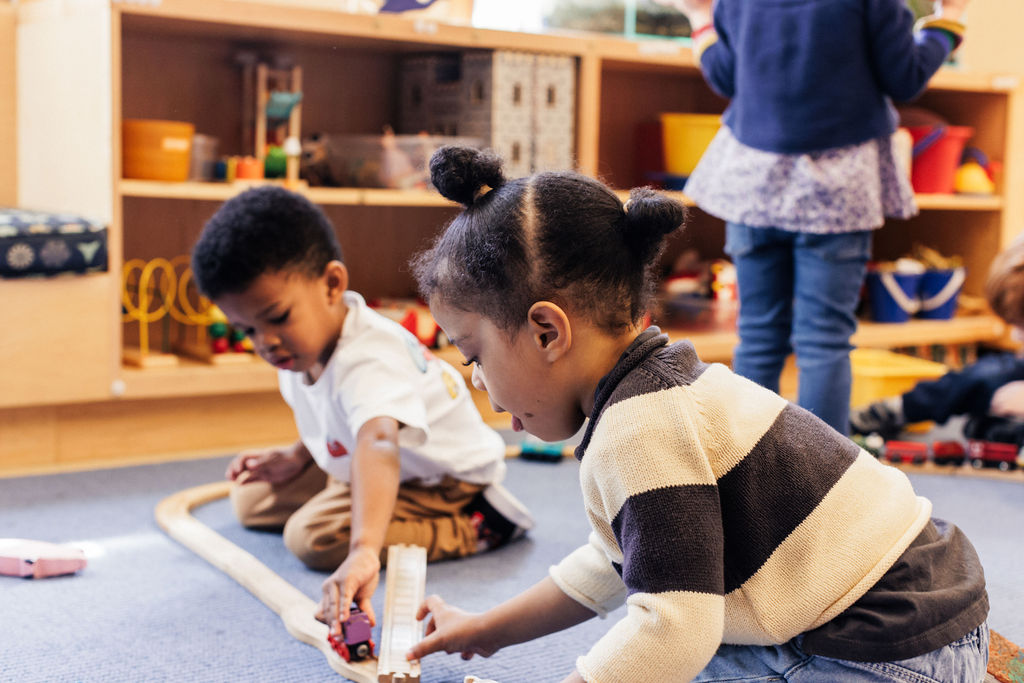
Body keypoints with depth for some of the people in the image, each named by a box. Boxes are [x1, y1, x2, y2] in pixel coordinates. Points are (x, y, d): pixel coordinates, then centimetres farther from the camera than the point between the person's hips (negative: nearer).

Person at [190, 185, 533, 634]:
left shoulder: (368, 361, -42)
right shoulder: (302, 343, -13)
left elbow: (378, 444, -63)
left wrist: (363, 550, -78)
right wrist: (297, 458, -3)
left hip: (443, 476, -9)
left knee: (314, 536, -28)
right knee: (252, 499, 13)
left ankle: (474, 527, -15)